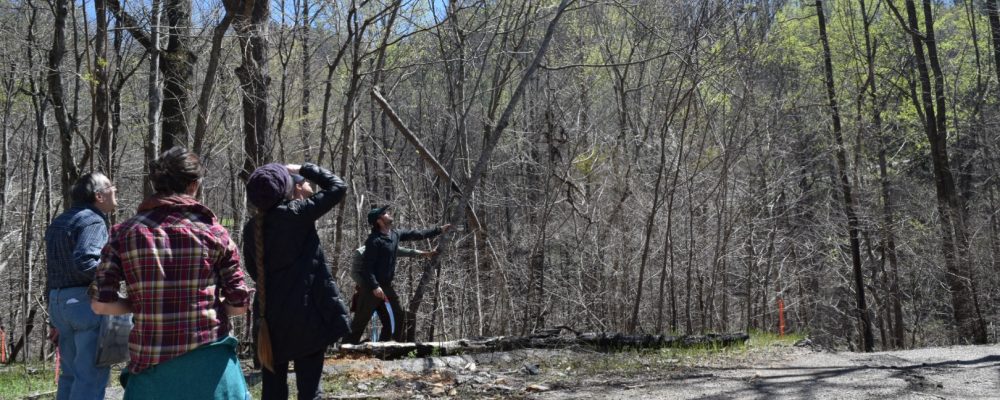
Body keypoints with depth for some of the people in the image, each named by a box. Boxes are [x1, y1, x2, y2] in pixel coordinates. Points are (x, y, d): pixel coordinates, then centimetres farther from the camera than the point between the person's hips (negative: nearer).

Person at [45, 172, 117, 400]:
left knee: (71, 373, 16)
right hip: (87, 302, -9)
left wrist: (57, 320, 24)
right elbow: (84, 262, -27)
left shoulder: (57, 223, 19)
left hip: (58, 302, 9)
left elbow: (54, 274, 21)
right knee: (91, 374, -6)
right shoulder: (93, 221, -11)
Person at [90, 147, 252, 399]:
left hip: (151, 362, 1)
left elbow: (101, 303, -4)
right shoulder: (213, 232, -2)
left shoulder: (125, 233, 0)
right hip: (209, 362, -1)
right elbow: (239, 304, 0)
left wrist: (139, 305, 12)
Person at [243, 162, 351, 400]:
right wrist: (304, 170, 7)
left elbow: (253, 270, 14)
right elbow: (338, 187, -2)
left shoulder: (251, 228, 3)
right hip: (307, 314, -5)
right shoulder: (297, 213, -11)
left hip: (269, 317, 5)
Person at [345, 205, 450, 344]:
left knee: (399, 315, 12)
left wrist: (439, 230, 21)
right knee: (361, 319, -4)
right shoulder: (374, 240, -18)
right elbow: (368, 266, -21)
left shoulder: (396, 234, 6)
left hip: (387, 285, 8)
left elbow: (416, 234, 18)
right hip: (373, 287, -8)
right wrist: (374, 286, -28)